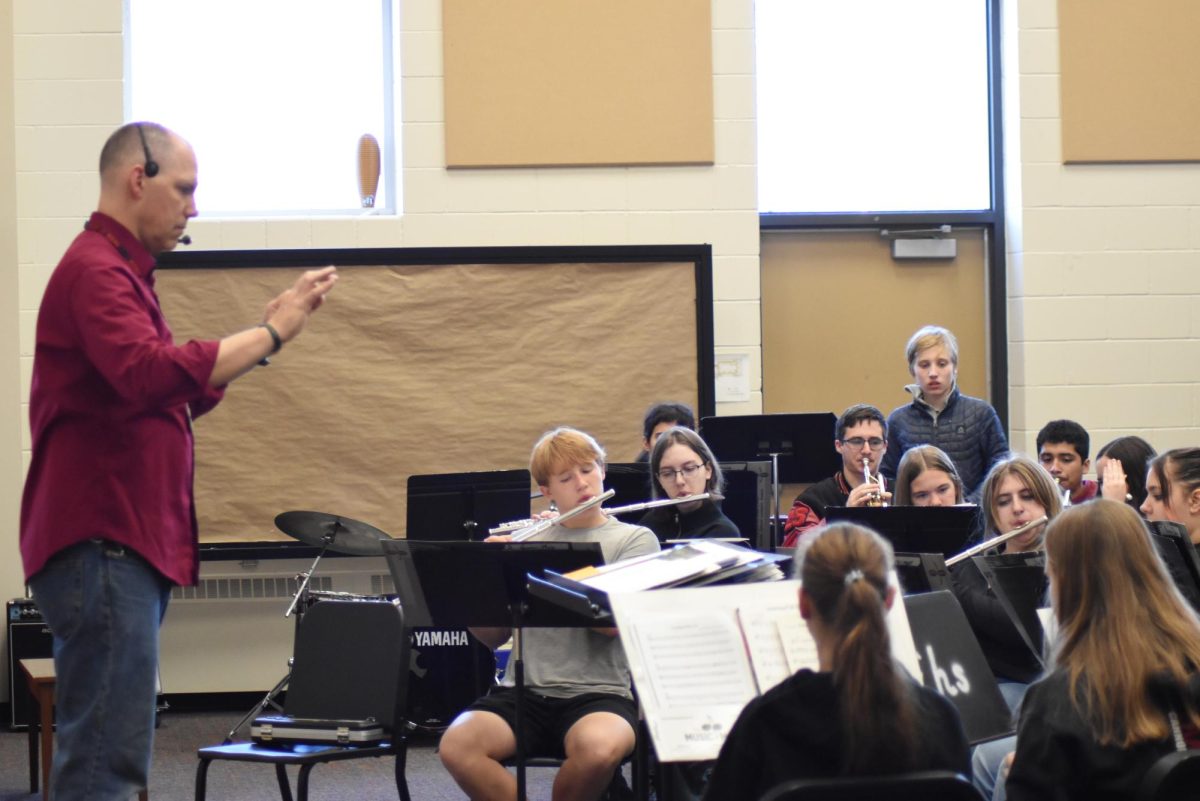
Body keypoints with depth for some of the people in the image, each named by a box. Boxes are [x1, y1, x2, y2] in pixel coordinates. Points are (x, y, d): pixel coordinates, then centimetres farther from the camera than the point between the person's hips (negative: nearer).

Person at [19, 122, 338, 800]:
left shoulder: (123, 272, 21)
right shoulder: (95, 271, -11)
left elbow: (182, 397, 25)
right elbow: (150, 374, -27)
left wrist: (267, 331, 16)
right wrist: (269, 334, -19)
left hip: (129, 543, 10)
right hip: (103, 544, -10)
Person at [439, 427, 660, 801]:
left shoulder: (635, 539, 7)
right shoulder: (528, 541, 17)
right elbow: (492, 637, 13)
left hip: (597, 694, -2)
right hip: (522, 690, 3)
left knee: (599, 748, -38)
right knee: (456, 745, -29)